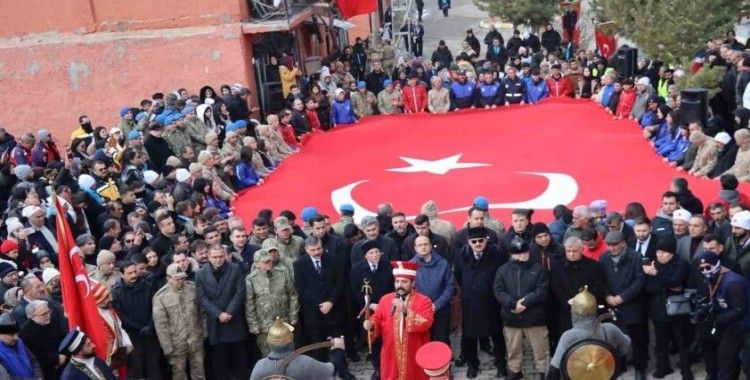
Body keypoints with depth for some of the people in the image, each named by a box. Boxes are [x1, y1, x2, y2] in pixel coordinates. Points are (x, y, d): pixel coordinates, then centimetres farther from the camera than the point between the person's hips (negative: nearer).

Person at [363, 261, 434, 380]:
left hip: (415, 356, -2)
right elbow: (377, 320, 11)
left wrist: (406, 311, -27)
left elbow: (425, 324, -20)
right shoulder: (385, 299, 4)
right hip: (391, 355, 3)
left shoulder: (424, 301, -7)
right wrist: (371, 324, -11)